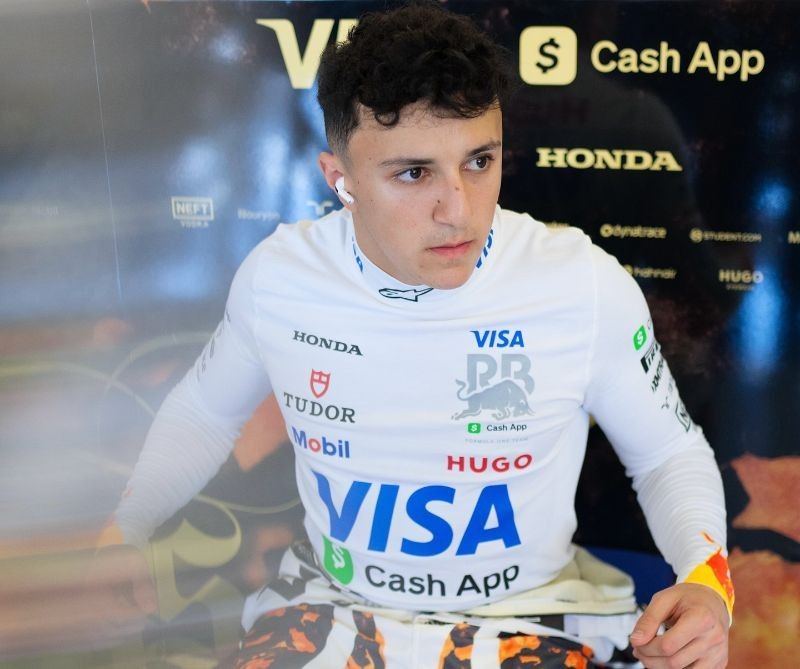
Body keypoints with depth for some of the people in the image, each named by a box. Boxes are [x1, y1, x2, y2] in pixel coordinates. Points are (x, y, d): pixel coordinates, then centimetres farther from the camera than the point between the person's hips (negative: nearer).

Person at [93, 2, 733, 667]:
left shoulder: (588, 287, -16)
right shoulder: (277, 275, -10)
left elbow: (671, 453, -1)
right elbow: (201, 413, 10)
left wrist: (706, 580, -18)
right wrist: (126, 529, -1)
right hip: (334, 606, 1)